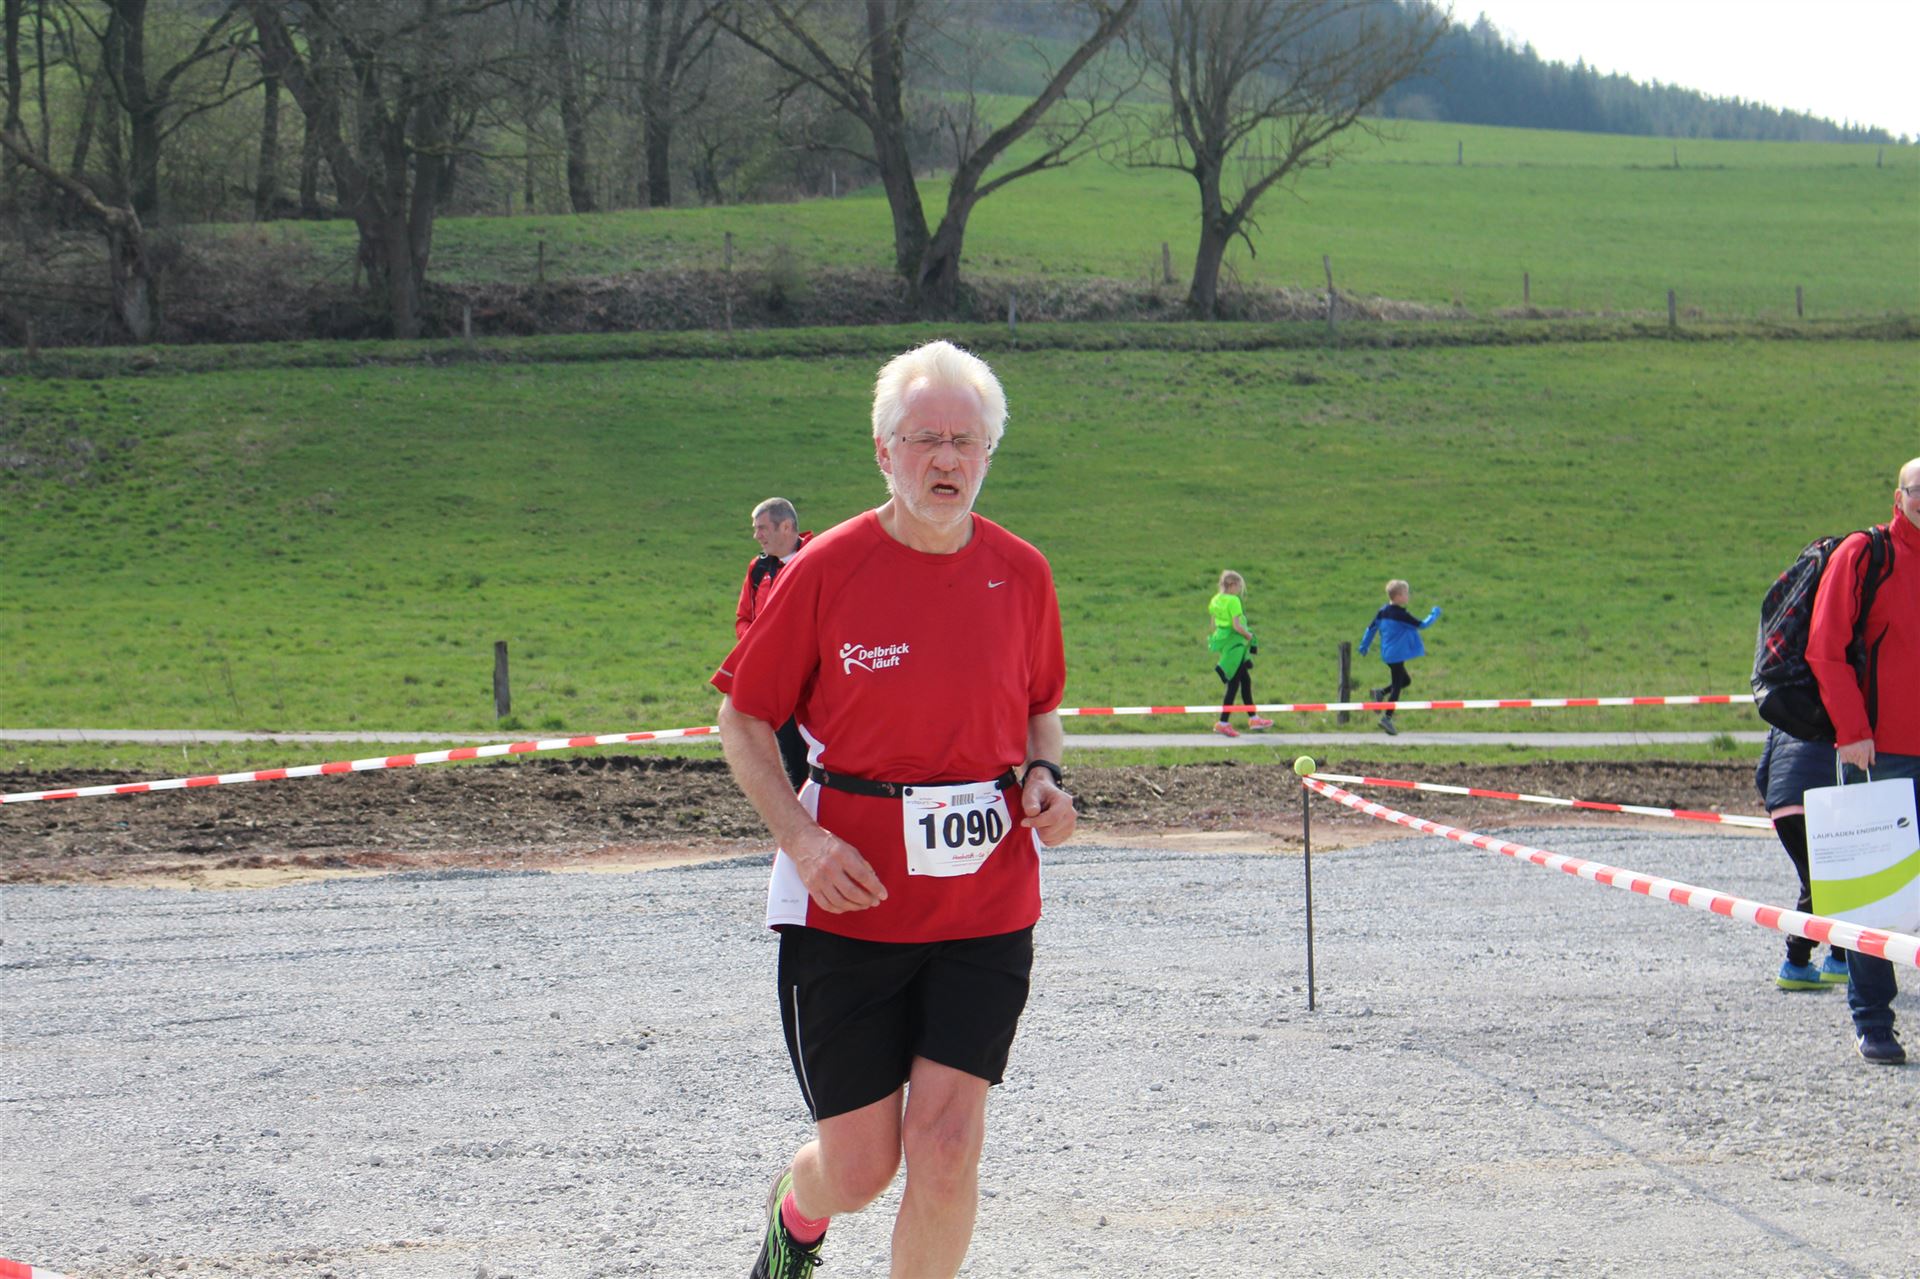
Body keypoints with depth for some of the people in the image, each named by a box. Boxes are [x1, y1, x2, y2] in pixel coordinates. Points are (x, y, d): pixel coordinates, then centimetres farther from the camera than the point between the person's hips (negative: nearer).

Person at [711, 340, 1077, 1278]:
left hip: (987, 900, 2)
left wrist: (1043, 777, -3)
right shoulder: (827, 570, -6)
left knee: (945, 1146, -10)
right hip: (849, 898, -2)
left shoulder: (1020, 574, 3)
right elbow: (742, 717, 1)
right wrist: (802, 839, -13)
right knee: (858, 1171, 3)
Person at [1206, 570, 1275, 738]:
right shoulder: (1233, 601, -17)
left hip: (1223, 644, 9)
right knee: (1233, 685, -1)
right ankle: (1223, 723, 1)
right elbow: (1237, 626, -24)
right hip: (1234, 645, -9)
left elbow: (1214, 624, 13)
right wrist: (1249, 636, -6)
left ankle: (1253, 718, 23)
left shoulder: (1215, 600, 8)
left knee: (1246, 680, 17)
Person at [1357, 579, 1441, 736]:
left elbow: (1371, 627, 11)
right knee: (1397, 686, -3)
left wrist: (1364, 645, 21)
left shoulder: (1383, 611, 4)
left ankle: (1381, 693, 7)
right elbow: (1421, 625, -14)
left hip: (1388, 654, 9)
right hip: (1397, 655, -9)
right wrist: (1434, 614, 2)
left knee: (1405, 680, 21)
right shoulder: (1400, 614, -18)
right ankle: (1387, 718, -4)